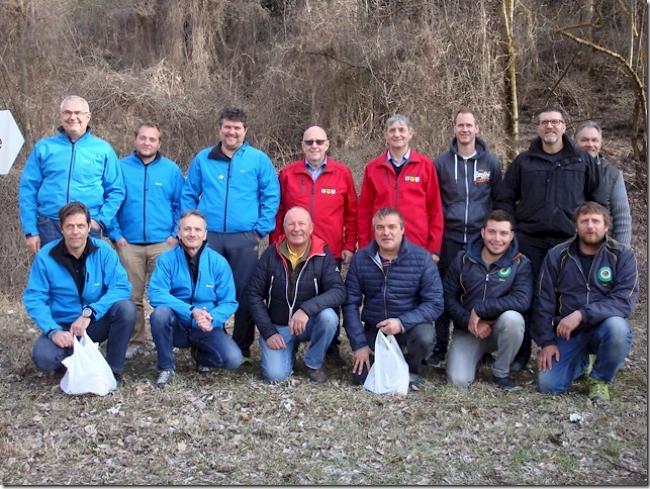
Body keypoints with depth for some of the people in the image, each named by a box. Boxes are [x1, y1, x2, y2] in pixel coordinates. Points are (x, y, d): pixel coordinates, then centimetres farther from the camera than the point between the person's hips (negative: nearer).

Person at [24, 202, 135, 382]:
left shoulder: (103, 250, -10)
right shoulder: (45, 256, -11)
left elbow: (121, 287, -19)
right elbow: (34, 298, -12)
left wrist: (89, 312, -31)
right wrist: (53, 331, -27)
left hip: (98, 323, 1)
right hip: (63, 326, -1)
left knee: (126, 308, -28)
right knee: (43, 357, -30)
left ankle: (113, 369, -10)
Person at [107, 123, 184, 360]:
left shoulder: (172, 170, 7)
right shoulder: (120, 167, 6)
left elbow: (181, 205, 8)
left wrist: (175, 234, -2)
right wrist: (116, 234, -1)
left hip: (163, 243, 0)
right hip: (129, 244, 0)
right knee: (132, 296, 2)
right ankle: (135, 341, 14)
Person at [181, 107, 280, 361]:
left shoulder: (259, 159, 5)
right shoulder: (202, 159, 10)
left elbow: (271, 197, 4)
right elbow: (188, 195, 13)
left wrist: (261, 229, -4)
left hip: (245, 238, -1)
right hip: (208, 237, 2)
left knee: (244, 293, 1)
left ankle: (242, 347, 13)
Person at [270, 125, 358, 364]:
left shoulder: (342, 173, 3)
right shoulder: (287, 173, 4)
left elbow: (352, 213, 5)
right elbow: (278, 213, 6)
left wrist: (349, 246, 1)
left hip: (331, 252, 0)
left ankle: (332, 347, 20)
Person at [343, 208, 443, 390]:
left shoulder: (421, 258, -11)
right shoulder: (360, 259, -4)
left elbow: (435, 303, -14)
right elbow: (351, 303, -3)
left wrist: (402, 323, -27)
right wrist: (359, 344, -9)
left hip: (411, 326, -2)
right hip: (373, 329, 2)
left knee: (424, 337, -34)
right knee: (360, 377, -13)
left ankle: (412, 369, 2)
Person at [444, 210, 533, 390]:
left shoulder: (520, 263, -8)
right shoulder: (463, 259, -1)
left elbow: (522, 300, -24)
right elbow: (448, 297, -2)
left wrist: (479, 309, -24)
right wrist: (470, 321, -18)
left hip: (500, 328, -1)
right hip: (467, 329, 1)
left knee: (512, 318, -36)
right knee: (458, 380, -20)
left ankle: (501, 372, -9)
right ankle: (478, 355, 17)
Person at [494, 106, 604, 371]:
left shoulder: (583, 160, 8)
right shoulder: (523, 161, 9)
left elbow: (597, 198, 12)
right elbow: (504, 198, 11)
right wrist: (512, 229, 2)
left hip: (569, 240, 0)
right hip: (529, 241, 1)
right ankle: (520, 354, 12)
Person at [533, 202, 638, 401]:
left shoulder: (622, 255, -5)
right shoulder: (557, 256, 1)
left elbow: (624, 301, -17)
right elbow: (544, 302, 4)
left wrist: (581, 314, -27)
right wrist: (546, 342, -3)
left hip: (603, 326, -2)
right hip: (566, 332, 2)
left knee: (617, 328, -36)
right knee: (548, 384, -16)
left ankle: (600, 380, -6)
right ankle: (580, 362, 20)